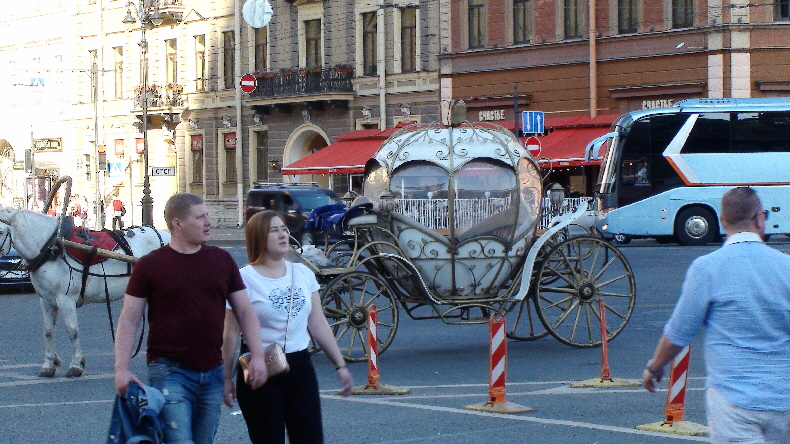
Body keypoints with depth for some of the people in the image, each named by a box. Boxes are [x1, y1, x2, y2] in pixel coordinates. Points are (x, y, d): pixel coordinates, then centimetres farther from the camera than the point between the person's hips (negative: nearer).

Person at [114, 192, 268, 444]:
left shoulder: (222, 260, 7)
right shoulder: (150, 265, -4)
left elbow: (244, 310, 10)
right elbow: (129, 320, -3)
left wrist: (257, 355, -2)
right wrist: (122, 368, -13)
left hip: (212, 373, 5)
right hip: (170, 372, -4)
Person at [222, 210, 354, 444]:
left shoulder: (303, 274, 8)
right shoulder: (245, 278, -7)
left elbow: (319, 325, 13)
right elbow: (231, 333, -7)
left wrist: (340, 365, 11)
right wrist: (227, 378, -8)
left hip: (300, 367, 5)